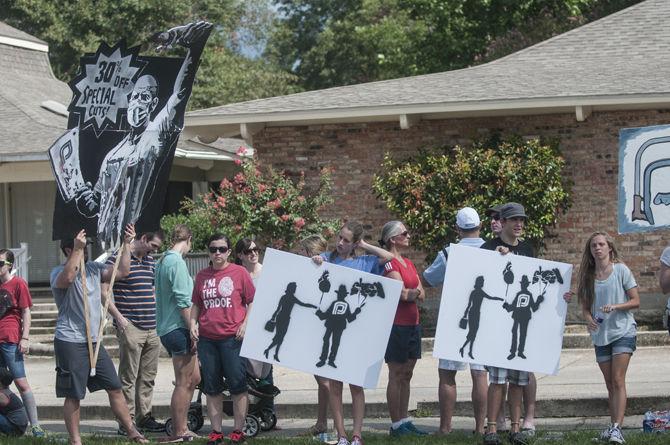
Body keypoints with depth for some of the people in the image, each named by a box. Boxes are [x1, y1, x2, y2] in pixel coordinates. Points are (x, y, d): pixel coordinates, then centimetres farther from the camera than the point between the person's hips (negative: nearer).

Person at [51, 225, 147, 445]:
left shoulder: (94, 268, 11)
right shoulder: (59, 272, -8)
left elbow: (122, 271, 7)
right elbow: (67, 278, -32)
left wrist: (126, 244, 0)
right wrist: (78, 249, -29)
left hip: (94, 341, 6)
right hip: (70, 342, -6)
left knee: (115, 387, 9)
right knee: (73, 395, 0)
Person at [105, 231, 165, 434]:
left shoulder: (151, 262, 17)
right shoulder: (117, 259, -7)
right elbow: (104, 292, -11)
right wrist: (119, 317, -16)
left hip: (152, 328, 8)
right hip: (130, 327, -7)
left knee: (148, 377, 11)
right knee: (128, 377, -5)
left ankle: (144, 417, 18)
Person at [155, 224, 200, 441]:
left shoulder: (161, 262, 15)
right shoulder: (177, 262, -13)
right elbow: (183, 301, -19)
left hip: (166, 329, 10)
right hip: (179, 329, -10)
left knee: (194, 377, 16)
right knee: (183, 383, -3)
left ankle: (181, 427, 20)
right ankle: (180, 433, 1)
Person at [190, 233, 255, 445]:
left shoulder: (239, 272, 0)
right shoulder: (202, 276, 11)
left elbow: (252, 301, 1)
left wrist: (245, 324, -10)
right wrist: (193, 322, 4)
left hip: (232, 337, -4)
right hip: (206, 338, 4)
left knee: (237, 385, -1)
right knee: (212, 387, 7)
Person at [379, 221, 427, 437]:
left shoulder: (408, 263, 16)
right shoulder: (389, 263, -10)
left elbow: (422, 294, 9)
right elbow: (403, 293, -19)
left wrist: (411, 293, -10)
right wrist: (415, 292, 0)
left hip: (412, 324, 8)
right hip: (396, 325, -8)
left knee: (406, 375, 10)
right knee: (396, 375, -4)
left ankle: (404, 421, 15)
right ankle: (396, 425, 0)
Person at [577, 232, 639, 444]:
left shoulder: (621, 270, -6)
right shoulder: (588, 275, 6)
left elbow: (635, 301, -6)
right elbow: (585, 305, 10)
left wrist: (615, 307, -21)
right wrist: (588, 318, -11)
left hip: (623, 331, -5)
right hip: (600, 334, 5)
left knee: (618, 380, -14)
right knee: (610, 384, 10)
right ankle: (613, 426, 16)